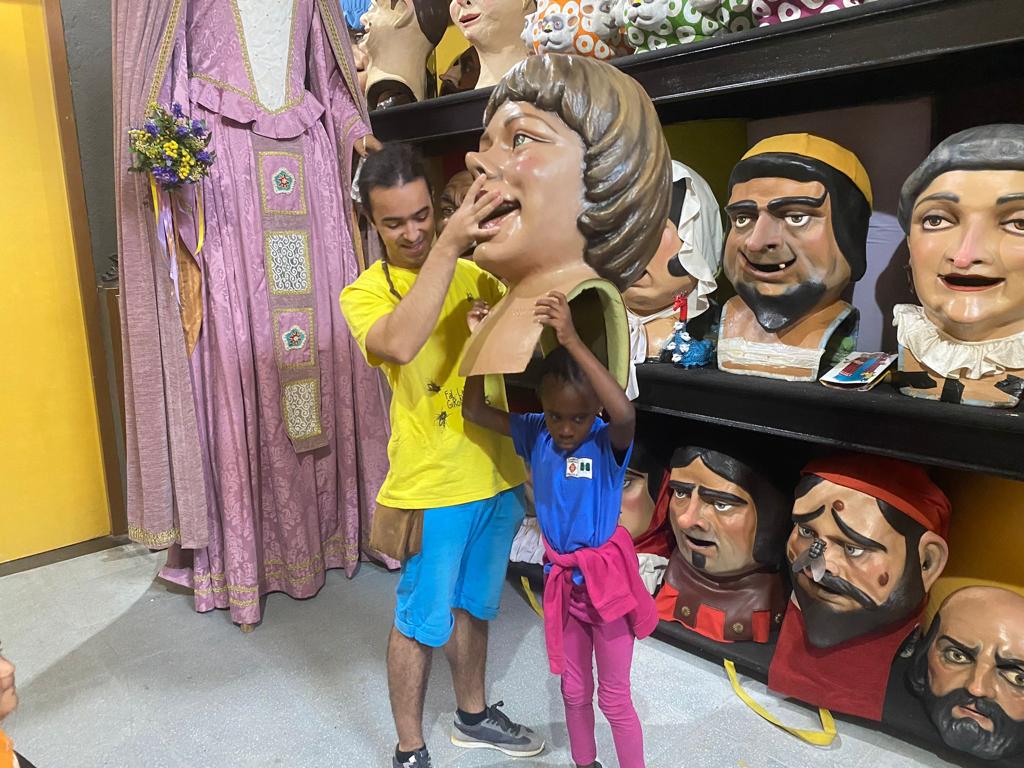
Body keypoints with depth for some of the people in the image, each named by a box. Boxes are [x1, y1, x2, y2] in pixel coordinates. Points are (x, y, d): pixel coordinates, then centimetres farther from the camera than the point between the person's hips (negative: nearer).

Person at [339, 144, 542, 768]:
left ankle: (474, 715, 45)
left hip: (499, 475, 5)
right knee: (421, 622, 11)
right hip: (432, 487, -4)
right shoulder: (365, 293, -10)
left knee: (474, 606, 23)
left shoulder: (475, 273, 3)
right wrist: (447, 246, -35)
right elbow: (401, 344, -32)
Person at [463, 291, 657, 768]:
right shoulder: (535, 434, -8)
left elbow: (625, 414, -45)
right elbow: (473, 410, -8)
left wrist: (572, 341, -49)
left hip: (606, 577, -5)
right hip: (561, 577, 5)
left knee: (614, 698, 11)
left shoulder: (609, 443, -22)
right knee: (574, 691, 23)